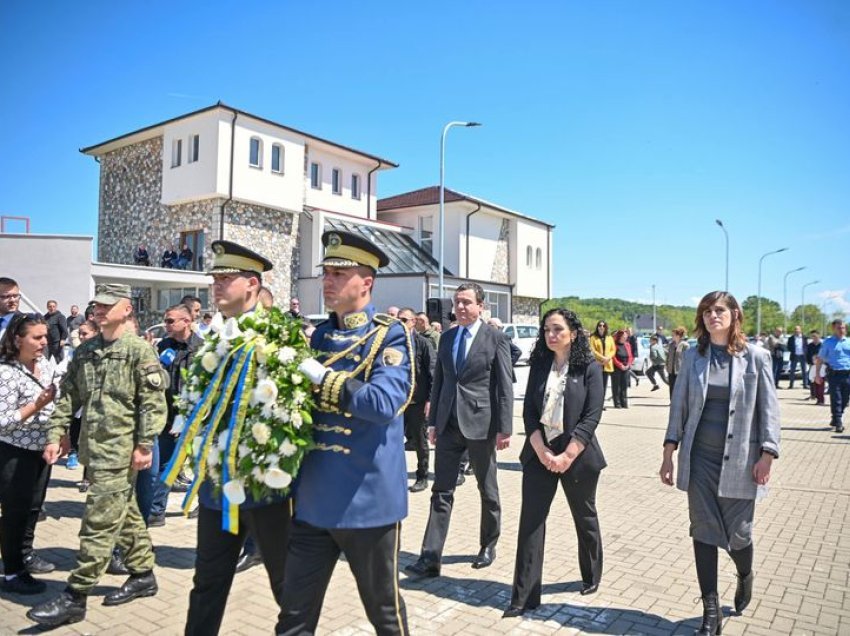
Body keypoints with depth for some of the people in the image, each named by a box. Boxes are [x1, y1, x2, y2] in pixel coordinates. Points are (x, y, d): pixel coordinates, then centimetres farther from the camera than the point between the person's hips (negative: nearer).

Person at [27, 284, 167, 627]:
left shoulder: (139, 349, -10)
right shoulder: (85, 351, 11)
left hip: (120, 451, -7)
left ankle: (75, 596, 7)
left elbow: (153, 402, -14)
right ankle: (143, 575, 30)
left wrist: (144, 445, -16)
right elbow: (69, 396, 13)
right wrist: (55, 435, 5)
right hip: (93, 448, 8)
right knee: (125, 513, 17)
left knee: (99, 522, -3)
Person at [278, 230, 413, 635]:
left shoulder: (390, 336, -10)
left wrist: (321, 376, -21)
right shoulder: (318, 335, 9)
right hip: (314, 499, 6)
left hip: (368, 499, -5)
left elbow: (384, 403, -25)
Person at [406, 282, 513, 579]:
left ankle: (489, 545, 33)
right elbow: (438, 381, 12)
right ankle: (430, 558, 8)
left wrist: (504, 428, -11)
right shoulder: (446, 337, 9)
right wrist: (433, 421, 10)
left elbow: (505, 386, -8)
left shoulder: (495, 338, -6)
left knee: (488, 490, 13)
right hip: (448, 425, 4)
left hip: (480, 423, -4)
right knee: (441, 491, 4)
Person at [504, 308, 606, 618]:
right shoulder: (539, 365, 3)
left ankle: (591, 576, 39)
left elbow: (591, 417, -12)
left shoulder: (589, 368, -6)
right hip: (539, 454, 3)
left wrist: (567, 456, -17)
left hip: (577, 454, -2)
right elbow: (529, 411, 0)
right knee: (530, 521, 0)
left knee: (585, 517, 15)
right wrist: (541, 449, -12)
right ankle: (524, 595, 7)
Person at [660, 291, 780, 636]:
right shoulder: (693, 356, 2)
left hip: (739, 460, -2)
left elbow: (768, 409, -2)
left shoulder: (755, 357, -3)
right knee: (704, 531, 5)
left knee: (738, 532, 8)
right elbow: (679, 406, 4)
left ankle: (745, 576, 44)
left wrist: (767, 454, -9)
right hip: (699, 458, 2)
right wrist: (669, 453, 2)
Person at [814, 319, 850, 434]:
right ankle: (839, 423, -1)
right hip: (834, 374, -4)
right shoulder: (828, 342, 3)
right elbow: (820, 359, 3)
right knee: (836, 400, -5)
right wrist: (817, 374, -2)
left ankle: (835, 419, 26)